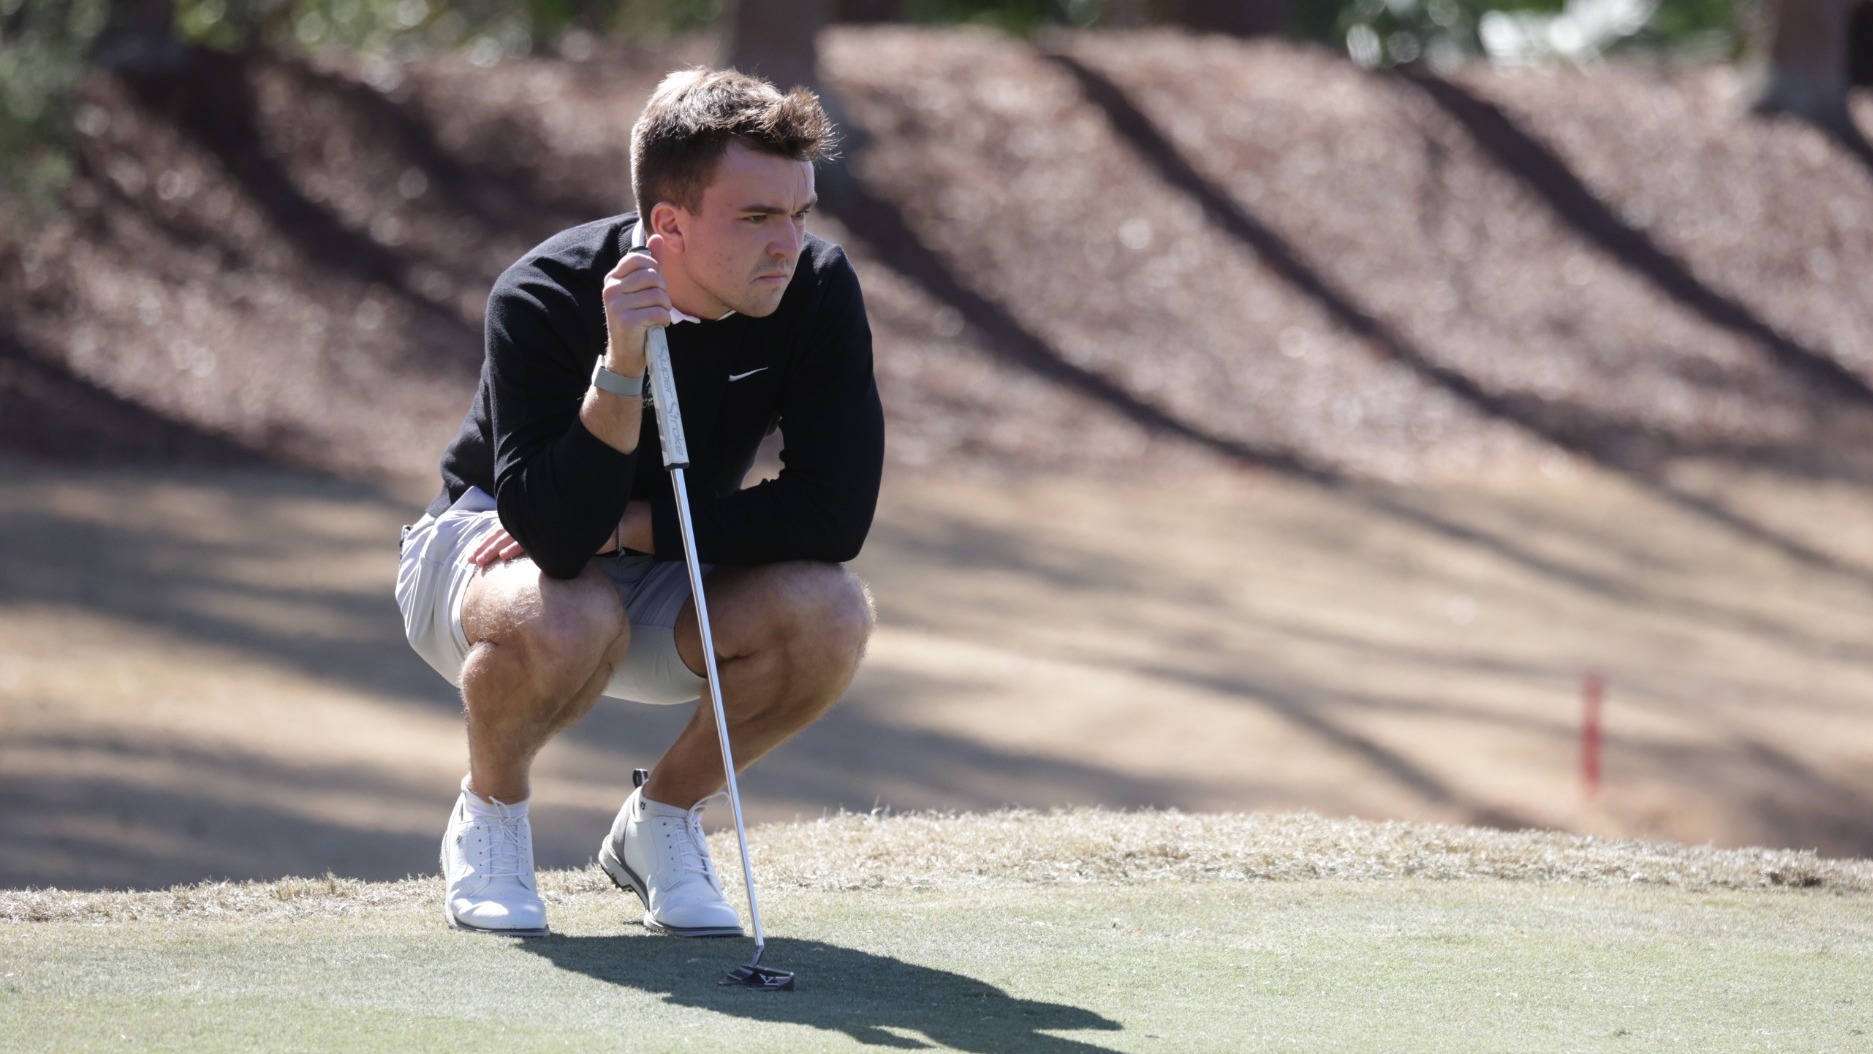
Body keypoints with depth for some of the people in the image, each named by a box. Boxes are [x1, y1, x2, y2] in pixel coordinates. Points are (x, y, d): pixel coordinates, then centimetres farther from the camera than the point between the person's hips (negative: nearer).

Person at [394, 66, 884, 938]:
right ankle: (489, 814, -5)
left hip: (666, 580, 4)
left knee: (829, 612, -27)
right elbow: (555, 535, -37)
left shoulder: (817, 291, -19)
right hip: (487, 546, -3)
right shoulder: (543, 299, -29)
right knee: (566, 620, -39)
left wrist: (626, 525, -24)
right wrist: (620, 366, -49)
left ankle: (663, 817, 0)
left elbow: (836, 514, -22)